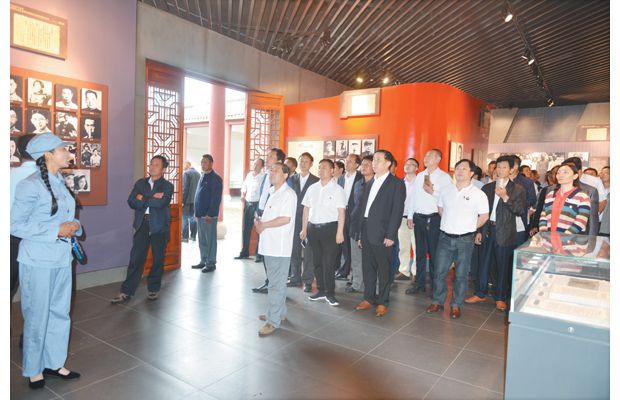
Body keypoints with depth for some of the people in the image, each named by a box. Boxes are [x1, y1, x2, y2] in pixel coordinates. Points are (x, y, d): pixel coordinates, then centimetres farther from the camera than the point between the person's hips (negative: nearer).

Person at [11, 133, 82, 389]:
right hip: (38, 262, -7)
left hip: (62, 259, 7)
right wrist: (57, 230, -20)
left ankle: (54, 363, 30)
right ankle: (33, 370, 26)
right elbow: (15, 225, -15)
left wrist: (73, 226, -3)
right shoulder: (30, 185, -14)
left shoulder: (60, 183, 8)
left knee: (60, 314, 14)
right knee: (37, 317, 7)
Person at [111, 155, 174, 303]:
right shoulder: (140, 183, 11)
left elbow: (161, 203, -18)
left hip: (159, 226, -2)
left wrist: (143, 199, -6)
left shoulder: (167, 186, -1)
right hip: (142, 224, 3)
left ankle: (153, 289, 24)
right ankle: (126, 291, 9)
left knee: (158, 258, 8)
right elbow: (131, 202, -1)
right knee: (136, 258, 1)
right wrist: (152, 200, -13)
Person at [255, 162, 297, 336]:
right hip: (270, 245, 9)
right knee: (276, 281, 18)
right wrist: (260, 221, 4)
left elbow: (285, 219, -21)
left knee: (276, 284, -4)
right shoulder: (273, 193, 18)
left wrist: (263, 225, -13)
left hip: (279, 247, -9)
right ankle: (279, 313, 30)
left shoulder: (288, 194, -11)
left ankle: (273, 320, 3)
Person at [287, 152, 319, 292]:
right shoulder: (292, 179, 11)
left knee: (308, 251, 0)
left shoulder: (316, 181, -1)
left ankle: (307, 280, 10)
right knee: (294, 250, 10)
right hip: (294, 219, 4)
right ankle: (295, 277, 23)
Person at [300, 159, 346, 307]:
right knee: (317, 261, 12)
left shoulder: (337, 189, -4)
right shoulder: (312, 188, 9)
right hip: (313, 227, 5)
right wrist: (304, 229, 10)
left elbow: (341, 212, -8)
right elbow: (306, 209, 12)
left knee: (329, 262, 0)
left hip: (330, 228, -5)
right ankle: (321, 290, 24)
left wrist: (340, 232, -13)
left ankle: (330, 293, 12)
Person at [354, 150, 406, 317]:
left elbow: (397, 210, -11)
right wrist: (361, 233, 11)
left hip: (382, 234, -6)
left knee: (383, 269, 5)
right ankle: (369, 298, 26)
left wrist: (390, 235, -16)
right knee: (367, 267, 13)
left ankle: (383, 302, 17)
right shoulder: (370, 183, 16)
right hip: (367, 233, 6)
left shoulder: (396, 183, -5)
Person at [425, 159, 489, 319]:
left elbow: (484, 217, 0)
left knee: (461, 274, 7)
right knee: (439, 271, 7)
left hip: (465, 240, -3)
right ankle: (437, 301, 21)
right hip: (445, 237, 3)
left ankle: (456, 305, 21)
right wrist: (451, 223, 12)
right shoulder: (447, 191, 6)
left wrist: (469, 228, 3)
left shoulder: (478, 194, -6)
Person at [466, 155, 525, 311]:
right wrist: (479, 231, 5)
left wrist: (506, 197, -20)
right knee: (484, 263, 9)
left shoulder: (518, 189, 0)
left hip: (505, 232, -3)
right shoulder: (487, 187, 9)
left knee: (503, 266, 5)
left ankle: (500, 297, 19)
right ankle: (480, 294, 21)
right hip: (487, 229, 3)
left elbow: (520, 211, -9)